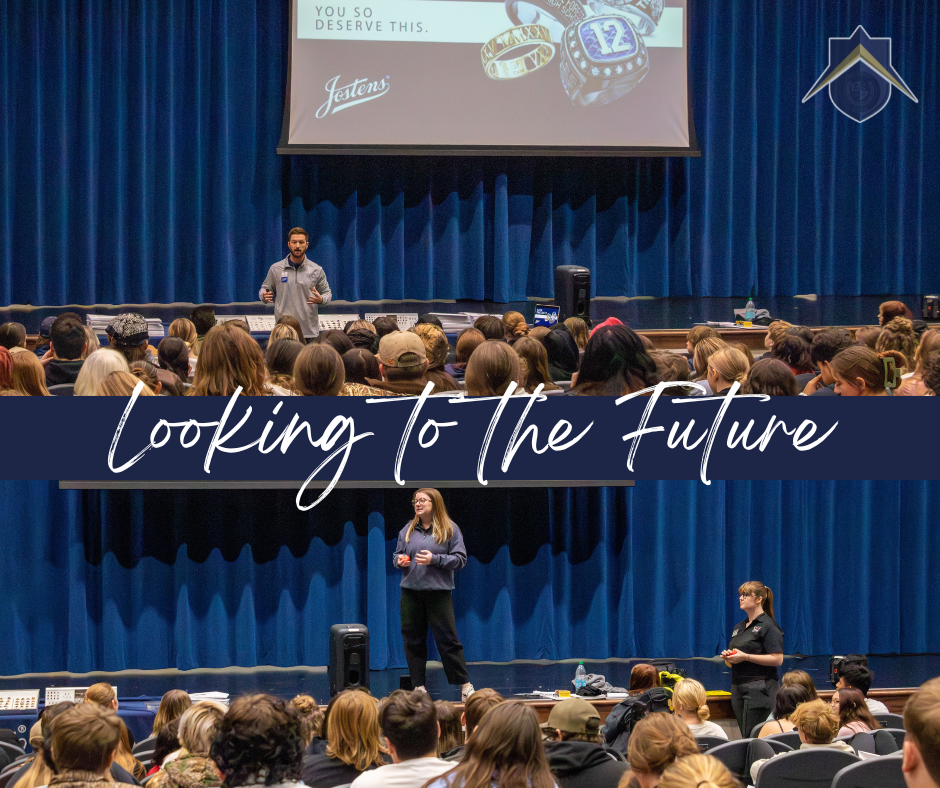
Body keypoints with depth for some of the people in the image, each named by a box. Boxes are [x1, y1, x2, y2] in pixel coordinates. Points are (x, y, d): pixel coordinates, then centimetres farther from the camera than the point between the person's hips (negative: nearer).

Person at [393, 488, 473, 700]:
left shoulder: (449, 529, -1)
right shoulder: (408, 530, 11)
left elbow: (460, 559, -3)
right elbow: (397, 554, 19)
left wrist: (435, 559, -15)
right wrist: (400, 561, -4)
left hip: (439, 591, -4)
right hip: (410, 591, 4)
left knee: (448, 638, -4)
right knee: (413, 639, 4)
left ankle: (465, 684, 5)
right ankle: (418, 686, 12)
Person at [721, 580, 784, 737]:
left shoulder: (768, 626, -7)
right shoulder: (739, 627, 18)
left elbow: (777, 659, -16)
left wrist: (745, 657, -18)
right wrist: (728, 657, 2)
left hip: (759, 689, -8)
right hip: (738, 689, 8)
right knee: (744, 736, 6)